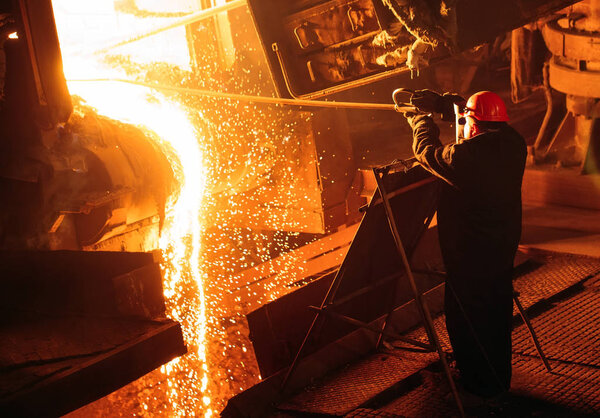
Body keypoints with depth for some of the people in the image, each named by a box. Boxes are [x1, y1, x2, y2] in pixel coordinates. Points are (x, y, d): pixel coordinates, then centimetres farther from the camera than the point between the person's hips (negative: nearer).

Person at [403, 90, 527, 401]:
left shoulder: (466, 156, -27)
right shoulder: (513, 143, -4)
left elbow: (426, 152, -9)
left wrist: (421, 122, 10)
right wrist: (443, 103, 15)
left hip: (471, 252, -8)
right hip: (504, 244, 8)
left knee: (465, 316, 9)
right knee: (496, 312, 21)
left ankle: (480, 384, 20)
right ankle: (499, 378, 37)